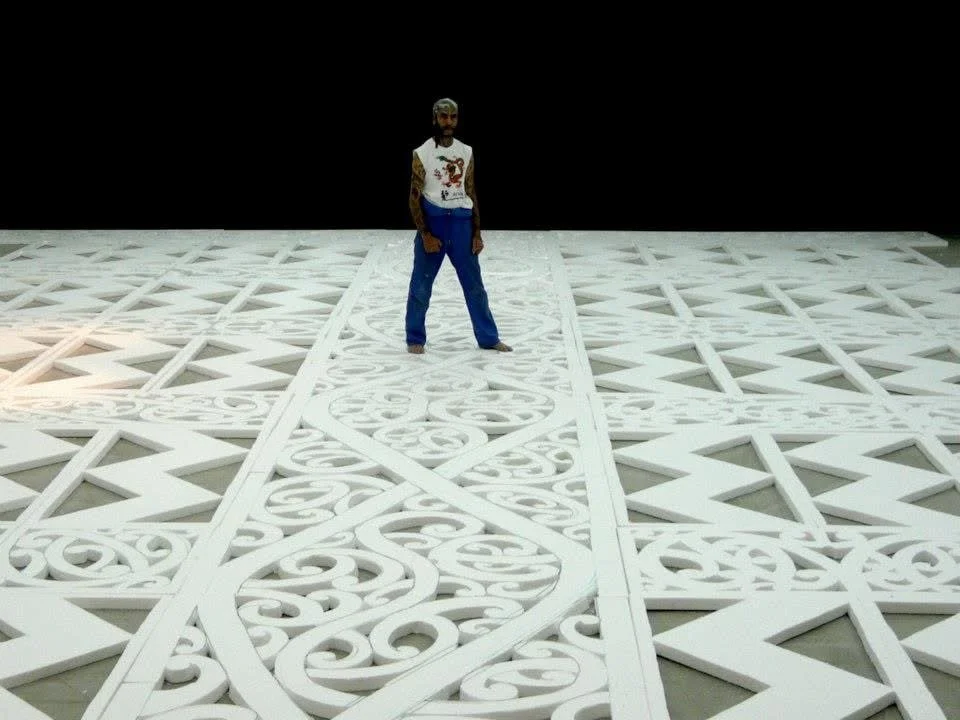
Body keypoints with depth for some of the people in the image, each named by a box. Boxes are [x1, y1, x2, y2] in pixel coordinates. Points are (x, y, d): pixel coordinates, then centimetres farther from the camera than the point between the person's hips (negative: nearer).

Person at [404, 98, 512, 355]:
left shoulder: (466, 152, 5)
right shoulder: (422, 153, -6)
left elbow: (471, 193, 10)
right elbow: (415, 197, -6)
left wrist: (477, 233, 5)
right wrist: (425, 234, -13)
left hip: (461, 221, 3)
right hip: (433, 220, -3)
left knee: (475, 285, 9)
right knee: (421, 286, 4)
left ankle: (488, 338, 18)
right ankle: (415, 338, 18)